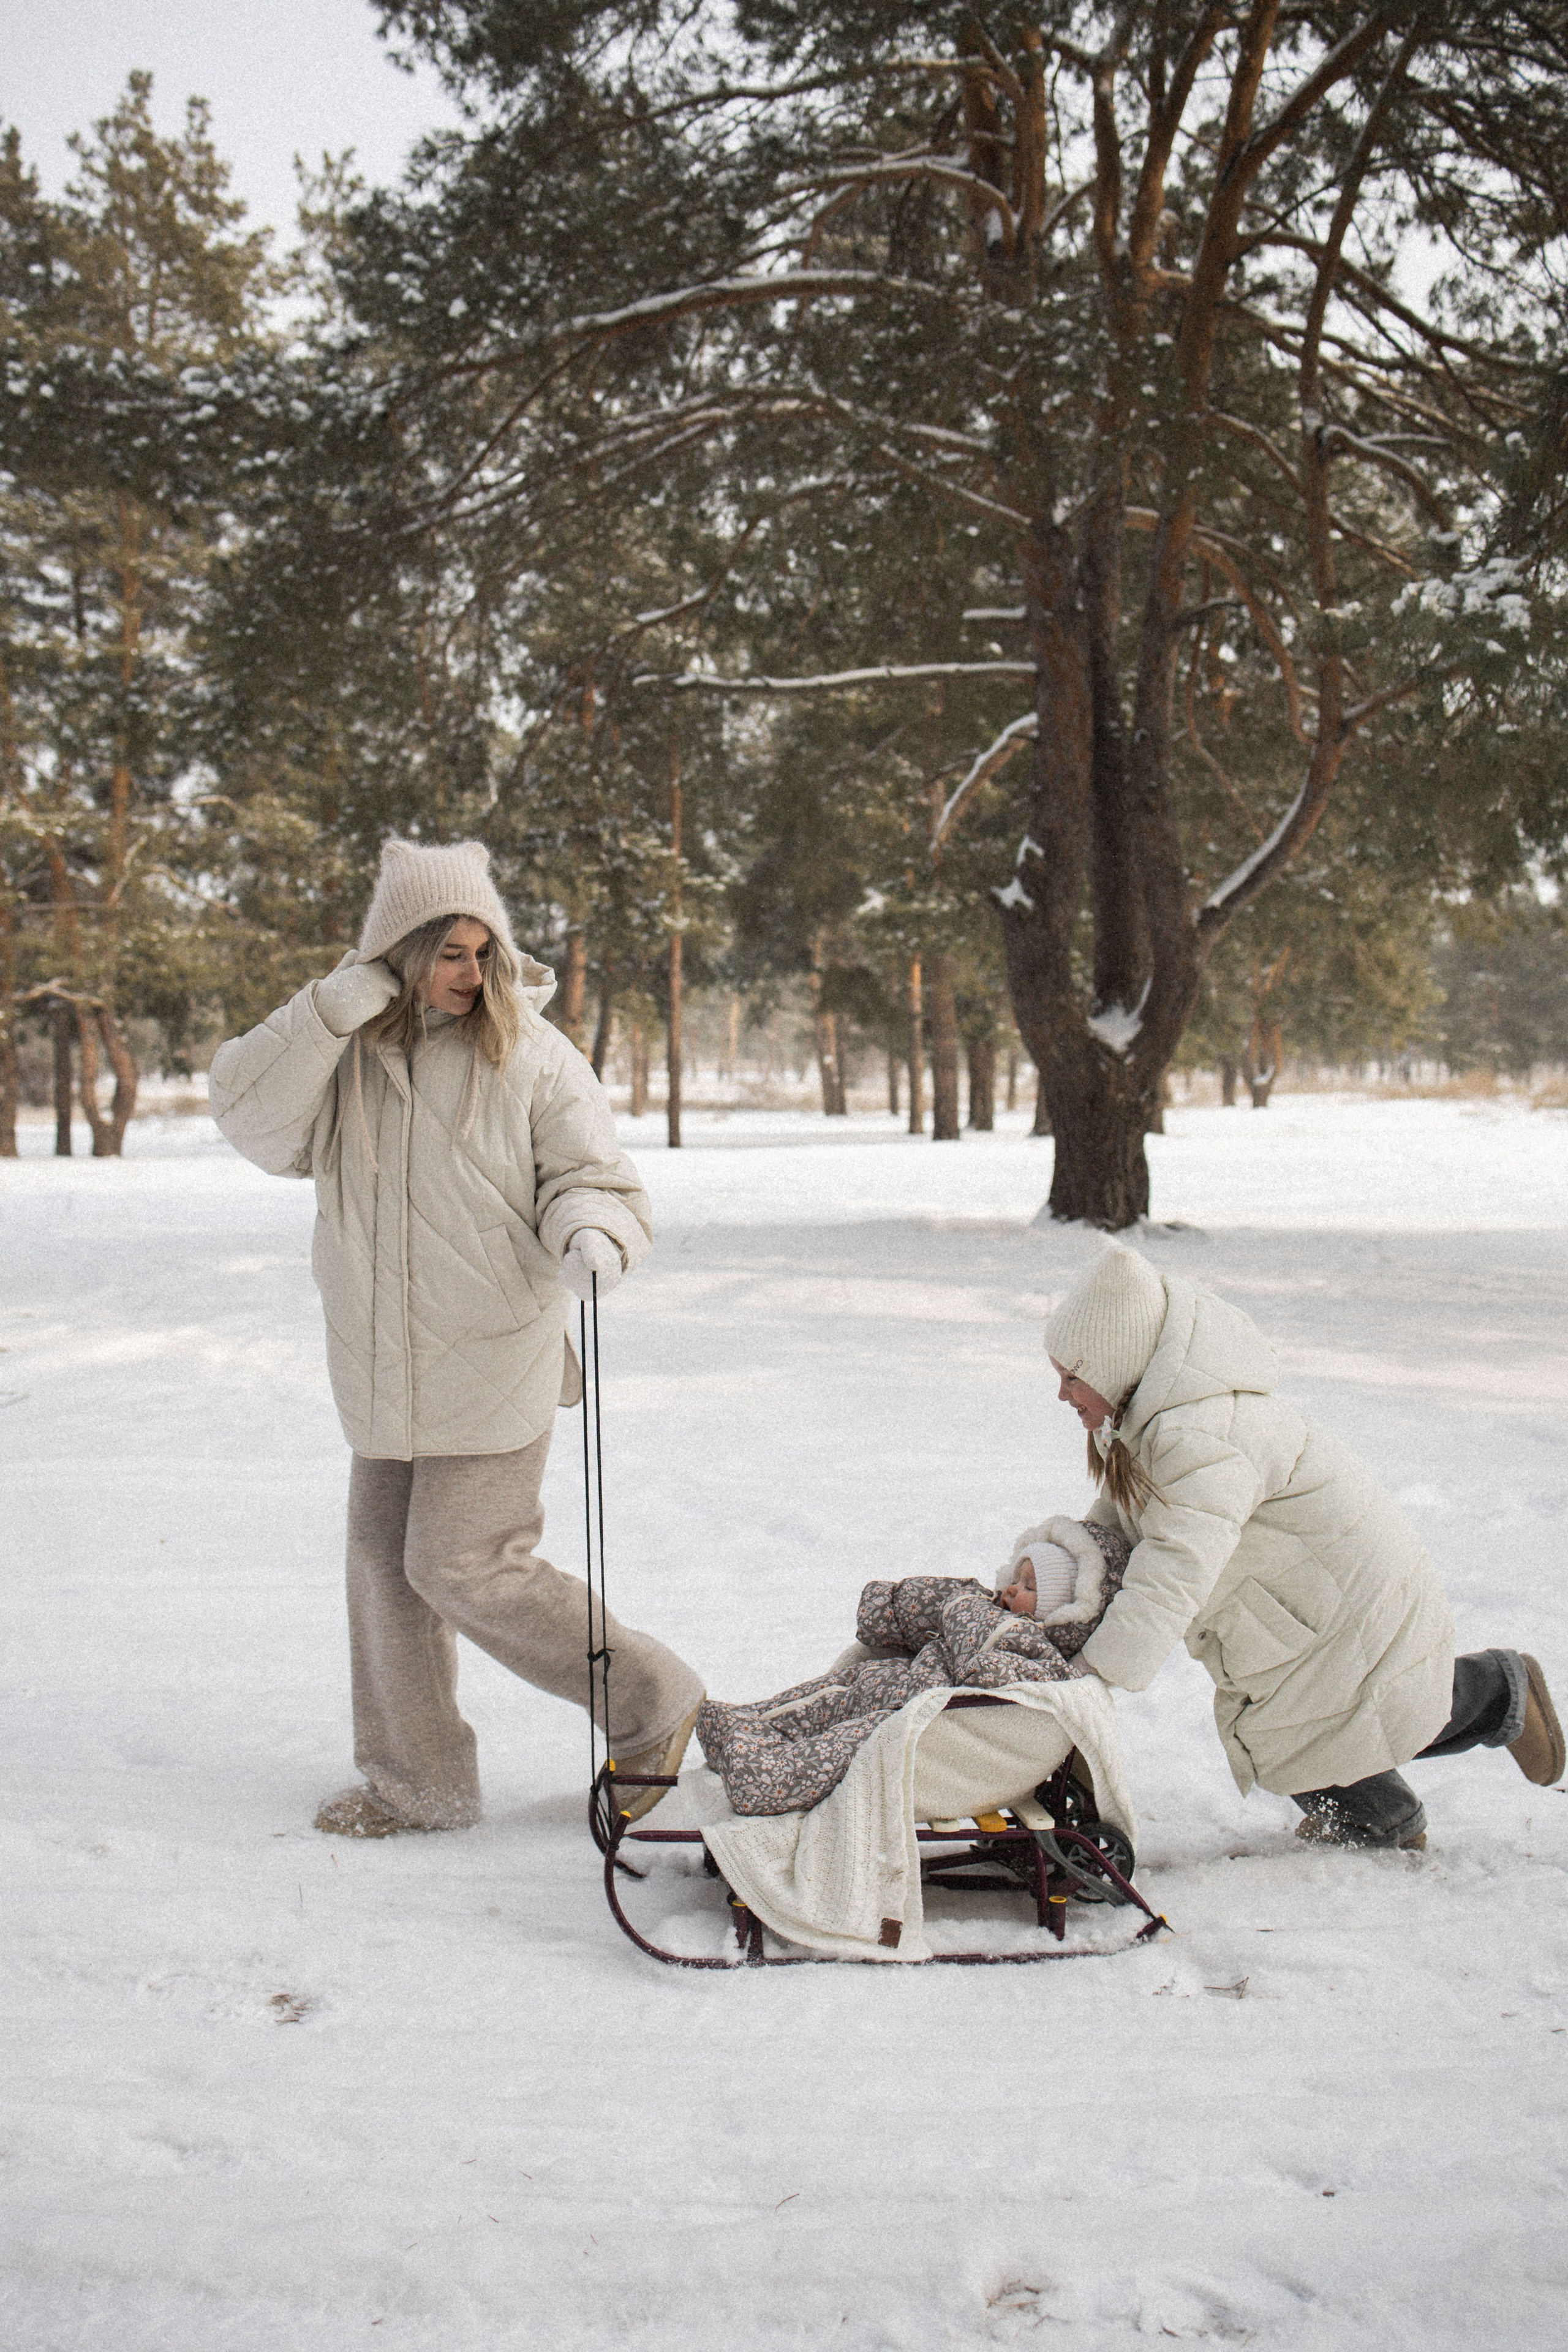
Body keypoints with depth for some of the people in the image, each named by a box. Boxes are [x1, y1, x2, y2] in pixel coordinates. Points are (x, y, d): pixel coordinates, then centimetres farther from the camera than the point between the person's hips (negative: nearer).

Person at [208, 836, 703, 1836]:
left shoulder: (531, 1055, -7)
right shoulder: (344, 1054, 3)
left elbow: (592, 1178, -4)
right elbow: (250, 1115, -10)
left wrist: (591, 1236, -27)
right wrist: (336, 1008, -18)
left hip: (493, 1365, -5)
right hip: (382, 1374, 5)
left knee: (461, 1566, -6)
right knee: (384, 1561, 11)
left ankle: (655, 1705, 11)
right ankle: (416, 1782, 26)